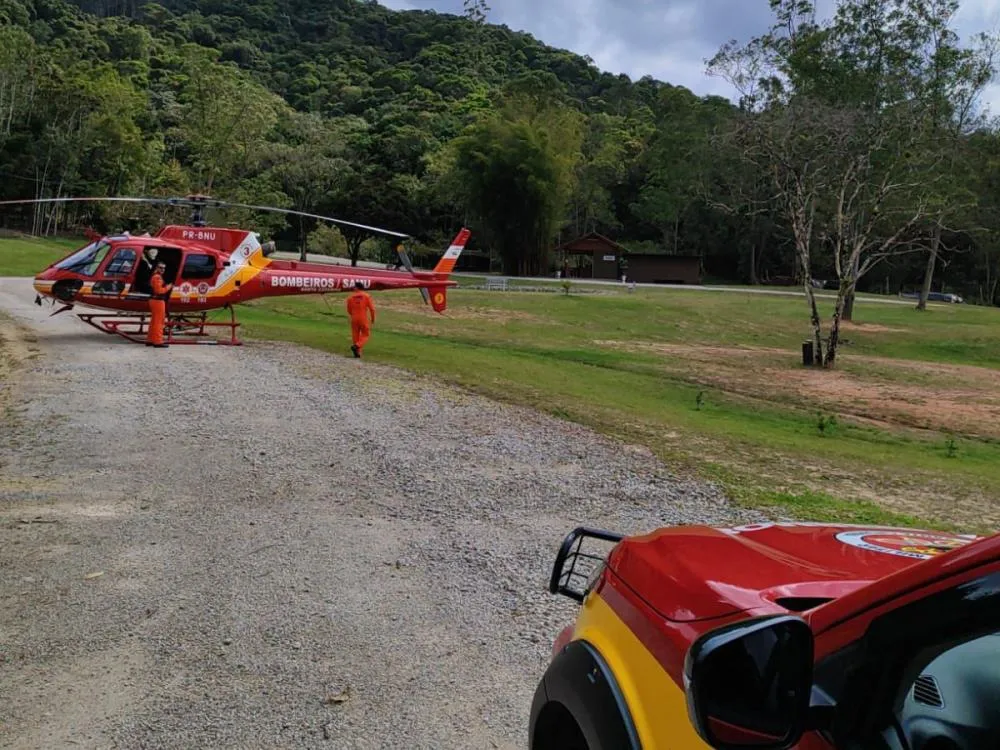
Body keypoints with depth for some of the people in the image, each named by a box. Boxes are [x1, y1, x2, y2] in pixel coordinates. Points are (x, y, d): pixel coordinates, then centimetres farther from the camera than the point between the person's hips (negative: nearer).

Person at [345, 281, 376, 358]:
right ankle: (356, 346, -16)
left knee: (355, 336, 11)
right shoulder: (367, 296, -5)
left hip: (354, 319, 2)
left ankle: (357, 353, 11)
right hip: (364, 319, -2)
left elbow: (349, 310, 10)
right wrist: (373, 319, 7)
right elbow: (372, 309, -7)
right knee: (365, 335, 8)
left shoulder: (351, 297, 1)